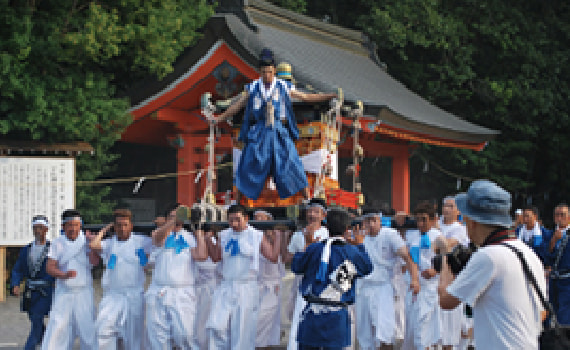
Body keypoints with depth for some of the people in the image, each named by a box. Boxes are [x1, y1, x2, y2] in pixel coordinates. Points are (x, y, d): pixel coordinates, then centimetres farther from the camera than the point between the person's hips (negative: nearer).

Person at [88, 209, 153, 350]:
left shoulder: (141, 241, 3)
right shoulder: (109, 244, 7)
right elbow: (93, 245, -10)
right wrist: (105, 229, 0)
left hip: (135, 296, -1)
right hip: (112, 296, 1)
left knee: (134, 335, 5)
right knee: (103, 330, -9)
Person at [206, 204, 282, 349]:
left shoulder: (257, 236, -1)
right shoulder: (224, 235, 10)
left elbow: (273, 257, -2)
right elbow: (216, 257, 18)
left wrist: (279, 236, -5)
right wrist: (208, 239, 8)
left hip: (247, 287, -3)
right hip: (226, 287, 3)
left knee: (242, 331, -1)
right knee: (216, 326, -8)